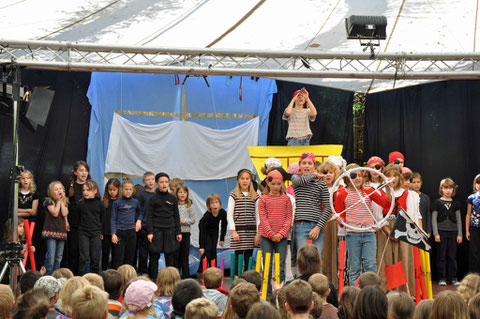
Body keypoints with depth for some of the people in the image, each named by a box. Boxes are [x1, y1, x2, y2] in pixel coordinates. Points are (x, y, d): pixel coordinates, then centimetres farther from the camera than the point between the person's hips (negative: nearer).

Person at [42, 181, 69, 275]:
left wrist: (62, 200, -4)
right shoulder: (49, 201, -3)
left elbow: (64, 213, -6)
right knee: (51, 257, -12)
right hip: (51, 231, -6)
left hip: (61, 231, 6)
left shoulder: (65, 202, 11)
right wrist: (58, 201, -8)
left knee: (59, 257, 9)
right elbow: (55, 213, -15)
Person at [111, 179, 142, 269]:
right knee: (118, 258, -6)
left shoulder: (135, 202, 8)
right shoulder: (117, 203, 0)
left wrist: (139, 220, 6)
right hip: (120, 232, -3)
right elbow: (113, 219, 0)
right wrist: (113, 234, -8)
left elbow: (140, 213, 26)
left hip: (131, 231, 3)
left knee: (130, 257, 6)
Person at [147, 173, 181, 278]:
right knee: (154, 256, 0)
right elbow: (149, 216, -1)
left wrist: (178, 232, 6)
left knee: (170, 256, 4)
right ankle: (153, 279, 7)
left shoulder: (173, 198, 7)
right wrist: (149, 232, -8)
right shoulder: (153, 199, 0)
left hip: (170, 230, 2)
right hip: (156, 230, -2)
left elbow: (176, 216, 11)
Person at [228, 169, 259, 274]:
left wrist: (258, 233, 0)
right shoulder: (233, 195, 2)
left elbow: (258, 215, 8)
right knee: (238, 257, -2)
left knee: (248, 259, 5)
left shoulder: (255, 196, 9)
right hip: (238, 230, -2)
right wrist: (233, 231, -9)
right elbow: (229, 214, -1)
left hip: (251, 230, 2)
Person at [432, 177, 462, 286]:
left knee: (452, 256, 3)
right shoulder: (437, 202, 1)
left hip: (453, 232, 2)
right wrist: (436, 233, -8)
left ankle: (453, 277, 9)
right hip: (441, 231, -2)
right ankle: (442, 278, 6)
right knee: (442, 256, 1)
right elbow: (434, 219, 0)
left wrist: (459, 234, 4)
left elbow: (459, 219, 10)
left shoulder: (455, 203, 9)